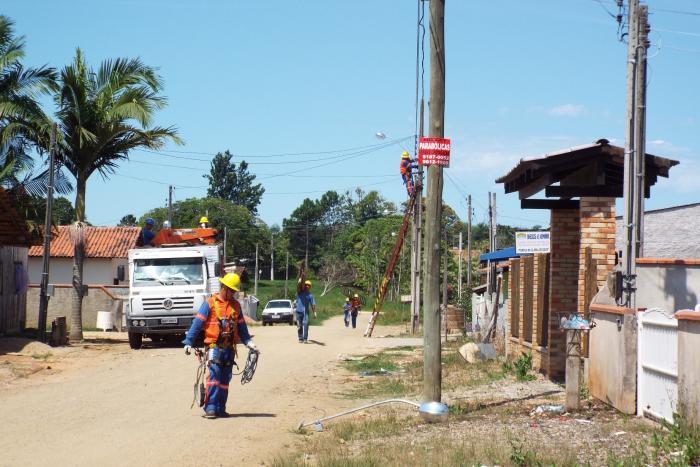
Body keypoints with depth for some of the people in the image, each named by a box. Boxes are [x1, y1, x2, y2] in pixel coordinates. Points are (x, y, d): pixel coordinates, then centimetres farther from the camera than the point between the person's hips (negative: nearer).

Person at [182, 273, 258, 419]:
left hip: (229, 348, 5)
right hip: (214, 346, -5)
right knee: (214, 375, -16)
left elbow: (241, 327, 20)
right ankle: (210, 408, -16)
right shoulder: (210, 303, -2)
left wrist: (249, 342, 10)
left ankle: (220, 409, 15)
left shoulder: (236, 305, 14)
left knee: (225, 379, 8)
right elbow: (197, 323, -4)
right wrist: (188, 342, -10)